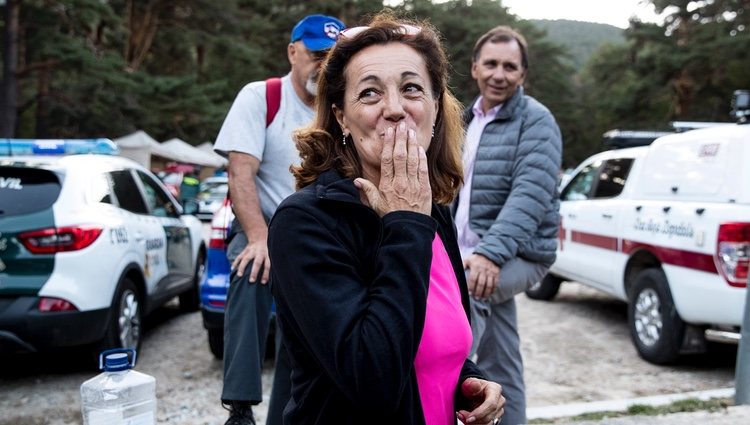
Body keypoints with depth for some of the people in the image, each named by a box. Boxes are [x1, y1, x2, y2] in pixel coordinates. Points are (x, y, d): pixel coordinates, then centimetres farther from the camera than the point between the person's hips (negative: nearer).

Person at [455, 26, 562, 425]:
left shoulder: (536, 121, -10)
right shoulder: (469, 119, 14)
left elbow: (531, 195, -23)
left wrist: (491, 252, -35)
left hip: (517, 255, -7)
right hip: (474, 252, 7)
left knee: (464, 285, -37)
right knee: (499, 367, 14)